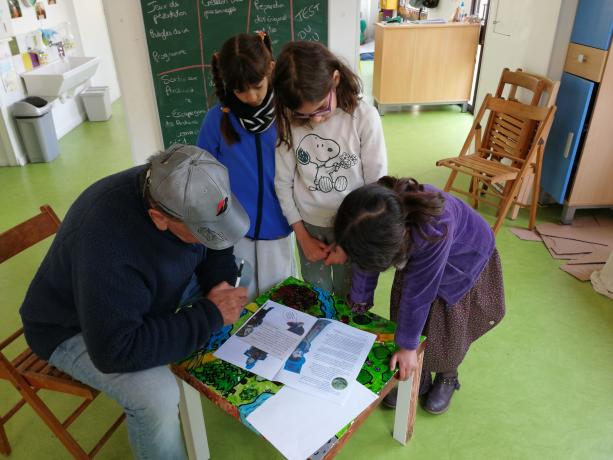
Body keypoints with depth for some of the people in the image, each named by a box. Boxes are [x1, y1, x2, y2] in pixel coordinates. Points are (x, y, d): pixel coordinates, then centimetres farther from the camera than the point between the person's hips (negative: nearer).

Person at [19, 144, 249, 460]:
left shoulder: (185, 193, -19)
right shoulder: (107, 243, -42)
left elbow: (216, 251, -1)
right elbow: (116, 350, -40)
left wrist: (223, 289, -21)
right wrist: (209, 315, -35)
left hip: (155, 292, 7)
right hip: (75, 327, -6)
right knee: (158, 395, -30)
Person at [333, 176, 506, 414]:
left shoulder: (435, 229, -46)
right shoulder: (377, 216, -30)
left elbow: (420, 291, -34)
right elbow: (366, 260, -11)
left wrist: (408, 345, -21)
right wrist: (358, 301, 4)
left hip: (463, 260, -4)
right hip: (418, 255, 4)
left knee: (447, 328, 7)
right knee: (407, 320, 7)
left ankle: (447, 378, 38)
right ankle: (417, 378, 33)